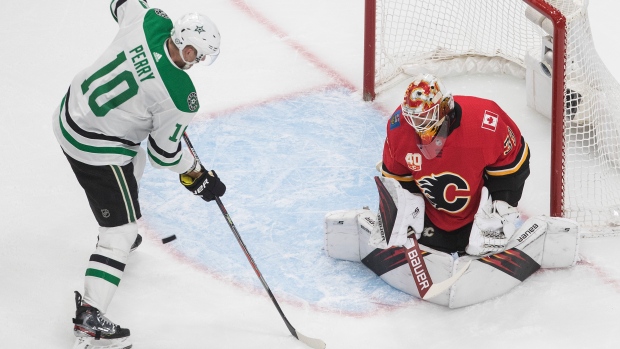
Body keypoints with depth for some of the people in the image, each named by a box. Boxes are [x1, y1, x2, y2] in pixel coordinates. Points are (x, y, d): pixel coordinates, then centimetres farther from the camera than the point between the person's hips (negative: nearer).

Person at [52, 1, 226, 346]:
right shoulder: (180, 96, -28)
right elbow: (165, 151, -15)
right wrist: (197, 175, 3)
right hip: (97, 147, -9)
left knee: (134, 162, 37)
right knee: (123, 230, -1)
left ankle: (115, 233, 61)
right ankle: (89, 317, -3)